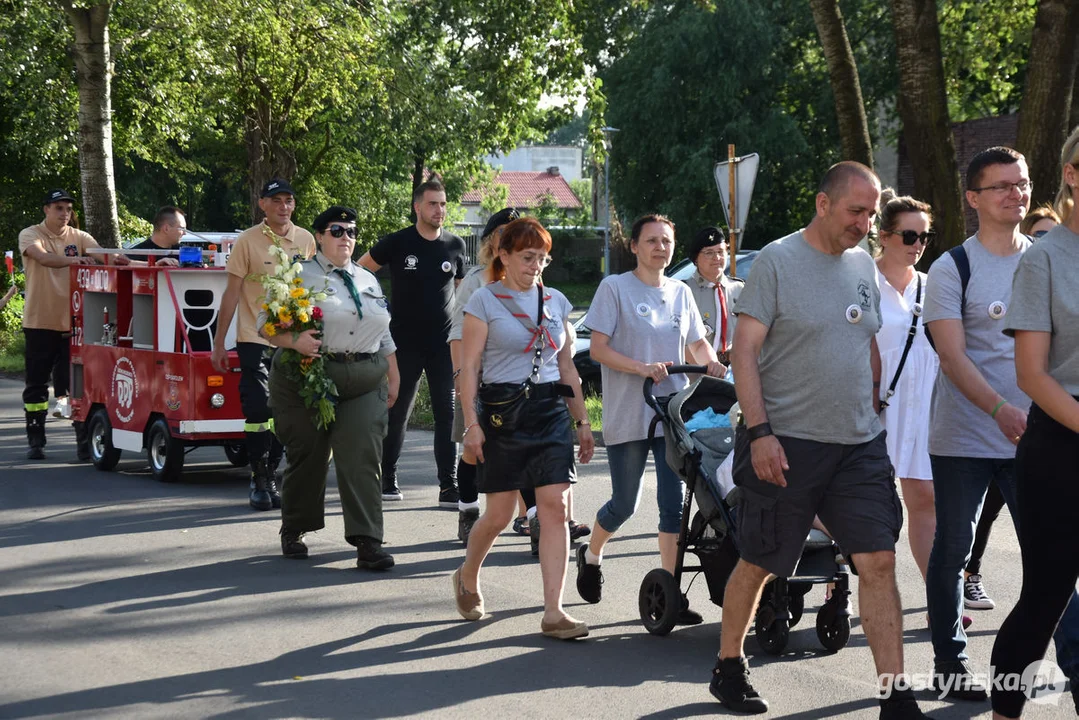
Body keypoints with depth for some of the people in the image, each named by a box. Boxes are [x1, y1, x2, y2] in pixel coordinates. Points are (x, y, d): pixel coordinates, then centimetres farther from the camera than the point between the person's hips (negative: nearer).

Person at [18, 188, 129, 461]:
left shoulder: (79, 238, 7)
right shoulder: (31, 235, -3)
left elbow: (100, 254, -10)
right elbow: (41, 256, -24)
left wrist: (116, 259, -33)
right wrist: (71, 259, -42)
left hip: (74, 322, 2)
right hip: (40, 322, -2)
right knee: (37, 384, 5)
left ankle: (84, 440, 1)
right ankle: (35, 440, 13)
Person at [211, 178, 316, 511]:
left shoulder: (306, 240, 5)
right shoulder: (247, 241, -5)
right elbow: (231, 293, -3)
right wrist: (218, 343, -4)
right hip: (255, 338, -3)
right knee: (258, 410, -6)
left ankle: (271, 478, 18)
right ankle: (258, 480, 3)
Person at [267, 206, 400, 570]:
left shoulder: (369, 281, 19)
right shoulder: (300, 277, 1)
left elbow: (384, 335, 25)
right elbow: (266, 324, -6)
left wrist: (393, 377, 21)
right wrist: (294, 340, -24)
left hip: (365, 385, 3)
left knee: (362, 459, -8)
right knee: (306, 458, 4)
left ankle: (368, 543, -11)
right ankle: (293, 531, 25)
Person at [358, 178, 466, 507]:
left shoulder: (455, 246, 5)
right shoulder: (397, 243, -4)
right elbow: (359, 271, 8)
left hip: (444, 344, 2)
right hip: (404, 344, -2)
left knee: (447, 415, -4)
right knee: (397, 414, 7)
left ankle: (448, 486, -3)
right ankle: (388, 478, 22)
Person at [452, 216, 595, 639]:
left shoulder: (556, 302, 12)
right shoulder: (485, 300, -2)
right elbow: (468, 366, -6)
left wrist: (582, 421, 15)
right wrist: (471, 424, -13)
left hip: (552, 412, 4)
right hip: (503, 413, -4)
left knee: (555, 508, -7)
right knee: (499, 515, 3)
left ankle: (553, 612, -7)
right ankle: (467, 577, 33)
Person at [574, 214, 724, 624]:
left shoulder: (680, 293, 12)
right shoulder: (615, 287, -2)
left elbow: (697, 344, 19)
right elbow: (598, 349, -7)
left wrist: (710, 362, -5)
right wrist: (643, 368, -21)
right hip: (628, 416, -4)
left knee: (675, 502, -5)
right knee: (625, 504, 4)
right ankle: (591, 555, 34)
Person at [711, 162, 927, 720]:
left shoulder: (863, 265, 11)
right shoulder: (776, 261, -8)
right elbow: (744, 350, -12)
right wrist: (759, 432, -18)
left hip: (859, 445, 5)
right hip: (786, 445, -5)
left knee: (879, 561, -4)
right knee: (758, 564, 7)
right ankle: (727, 669, 28)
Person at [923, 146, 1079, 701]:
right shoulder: (952, 269, -4)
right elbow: (953, 356, -12)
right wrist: (1001, 410, -26)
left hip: (1032, 435, 3)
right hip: (963, 440, -3)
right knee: (951, 551, 4)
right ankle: (949, 665, 14)